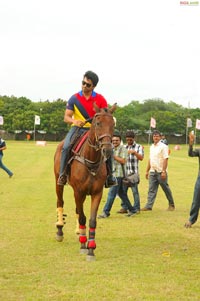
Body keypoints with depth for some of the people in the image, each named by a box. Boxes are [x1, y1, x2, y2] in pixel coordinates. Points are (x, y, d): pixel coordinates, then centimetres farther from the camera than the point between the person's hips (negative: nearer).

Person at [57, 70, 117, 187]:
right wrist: (74, 121, -24)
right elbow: (66, 117, -2)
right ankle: (62, 174, -14)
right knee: (66, 147, -27)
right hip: (77, 129, -1)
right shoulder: (74, 98, -1)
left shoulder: (100, 99, -1)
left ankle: (109, 176, -1)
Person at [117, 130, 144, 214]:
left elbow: (141, 158, -11)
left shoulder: (139, 147, 3)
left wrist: (134, 152, -24)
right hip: (124, 172, 4)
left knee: (135, 190, -4)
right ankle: (124, 208, 11)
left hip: (133, 172, -4)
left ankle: (136, 208, 2)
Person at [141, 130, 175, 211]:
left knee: (166, 188, 4)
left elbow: (165, 159, -15)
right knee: (151, 189, 0)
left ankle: (171, 205, 16)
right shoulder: (152, 147, 14)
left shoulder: (163, 146, -9)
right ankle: (149, 206, -4)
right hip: (152, 171, 6)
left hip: (161, 172, -6)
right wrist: (147, 171, 16)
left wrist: (164, 171, -21)